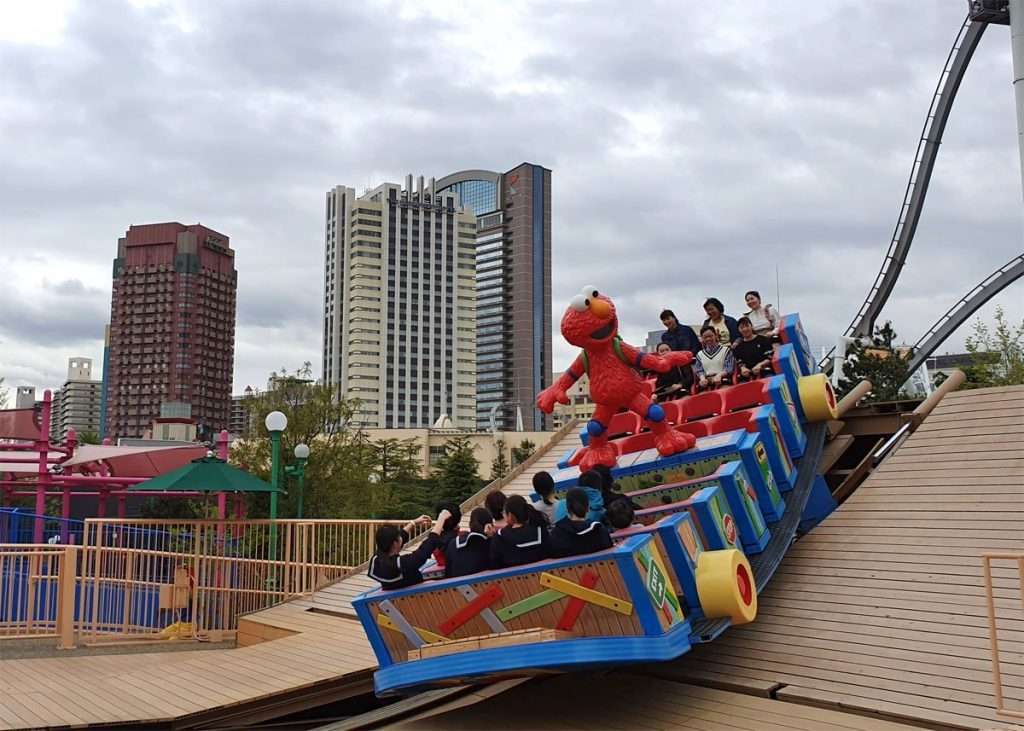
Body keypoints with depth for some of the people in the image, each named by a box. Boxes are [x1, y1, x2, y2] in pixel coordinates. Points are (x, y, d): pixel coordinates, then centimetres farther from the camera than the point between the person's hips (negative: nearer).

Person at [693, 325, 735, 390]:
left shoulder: (725, 350, 13)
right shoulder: (700, 355, 21)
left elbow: (729, 368, 2)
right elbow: (699, 370, 11)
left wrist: (719, 375, -17)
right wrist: (702, 378, -13)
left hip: (723, 380, -2)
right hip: (706, 383, 2)